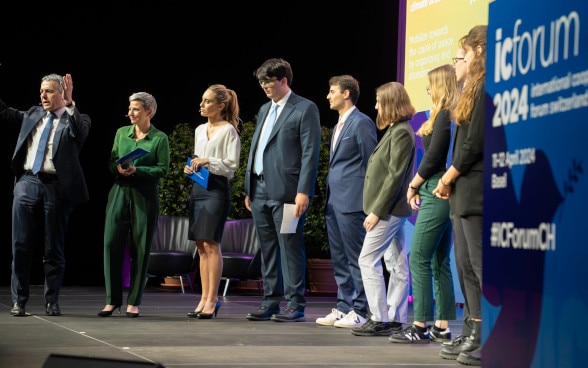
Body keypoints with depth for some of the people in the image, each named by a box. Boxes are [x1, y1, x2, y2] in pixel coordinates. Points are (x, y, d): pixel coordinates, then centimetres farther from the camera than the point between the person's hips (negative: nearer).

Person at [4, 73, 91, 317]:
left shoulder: (74, 119, 3)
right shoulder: (33, 114, 16)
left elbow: (81, 132, -17)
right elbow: (6, 114, 13)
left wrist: (70, 104, -27)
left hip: (56, 187, -3)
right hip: (28, 182, 3)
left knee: (54, 247, 4)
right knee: (21, 244, 2)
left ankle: (52, 301, 13)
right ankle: (19, 300, 9)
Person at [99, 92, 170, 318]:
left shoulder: (160, 138, 2)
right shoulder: (121, 133, 13)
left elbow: (163, 170, -5)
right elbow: (111, 162, 13)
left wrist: (137, 170, -16)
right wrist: (119, 168, -9)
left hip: (145, 196, -3)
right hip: (120, 191, 3)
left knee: (140, 248, -1)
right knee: (112, 243, -5)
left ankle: (134, 302, 6)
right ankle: (113, 300, 3)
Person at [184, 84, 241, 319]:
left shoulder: (228, 130, -5)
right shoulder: (200, 130, 16)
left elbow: (232, 166, -9)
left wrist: (208, 162, -19)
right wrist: (191, 167, 5)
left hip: (217, 189, -7)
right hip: (198, 188, 7)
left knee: (211, 243, -10)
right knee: (201, 245, 5)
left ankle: (212, 300, -7)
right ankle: (205, 299, 8)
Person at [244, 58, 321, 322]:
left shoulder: (305, 109, -4)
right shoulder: (264, 110, 20)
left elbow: (310, 153, -10)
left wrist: (303, 191, -17)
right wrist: (249, 189, 16)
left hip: (285, 191, -7)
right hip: (261, 191, 8)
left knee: (290, 248, -5)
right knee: (267, 250, 10)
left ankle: (295, 305, -2)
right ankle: (270, 303, 15)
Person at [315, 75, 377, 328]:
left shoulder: (361, 123, -9)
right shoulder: (339, 125, 20)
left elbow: (371, 164, -11)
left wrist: (367, 200, -14)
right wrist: (329, 197, 17)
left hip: (351, 202, -10)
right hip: (334, 201, 10)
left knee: (356, 258, -6)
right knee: (339, 259, 12)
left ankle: (360, 311, -3)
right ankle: (343, 307, 17)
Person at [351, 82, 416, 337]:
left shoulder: (401, 133, -15)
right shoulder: (396, 130, 15)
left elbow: (395, 176, -20)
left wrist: (377, 210, -20)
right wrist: (377, 209, 12)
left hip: (389, 209, -10)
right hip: (392, 209, 10)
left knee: (368, 259, -9)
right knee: (396, 264, 9)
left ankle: (380, 320, -8)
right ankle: (396, 320, 11)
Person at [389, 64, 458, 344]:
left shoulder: (444, 116, -13)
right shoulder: (451, 116, 15)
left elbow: (433, 158, -15)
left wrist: (413, 186, -1)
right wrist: (420, 187, 6)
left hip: (437, 194, -10)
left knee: (419, 259, -7)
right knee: (439, 262, 10)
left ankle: (420, 326, -7)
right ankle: (442, 326, 12)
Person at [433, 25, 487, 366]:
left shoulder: (486, 88, -12)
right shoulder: (477, 88, 18)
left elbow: (474, 143, -16)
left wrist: (447, 179, -6)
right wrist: (451, 181, 8)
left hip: (476, 192, -10)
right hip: (465, 192, 10)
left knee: (482, 266, -9)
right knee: (467, 266, 11)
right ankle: (478, 337, 15)